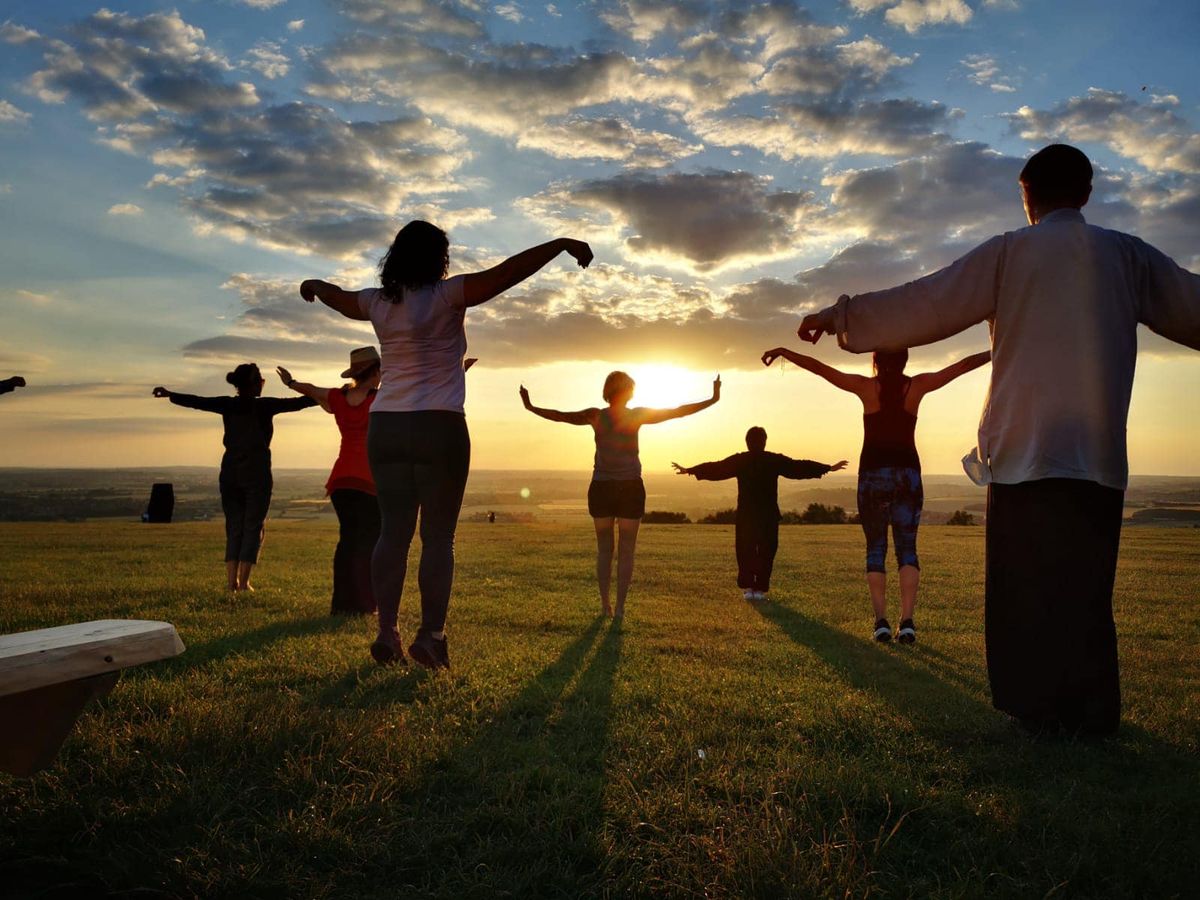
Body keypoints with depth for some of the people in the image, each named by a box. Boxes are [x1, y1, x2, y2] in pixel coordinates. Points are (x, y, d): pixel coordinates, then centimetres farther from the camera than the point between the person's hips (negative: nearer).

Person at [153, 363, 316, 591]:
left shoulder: (228, 405, 4)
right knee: (253, 528, 1)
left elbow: (197, 401, 8)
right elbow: (297, 403, -7)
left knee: (234, 528, 11)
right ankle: (243, 582, -4)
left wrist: (170, 394, 20)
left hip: (230, 473, 5)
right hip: (257, 473, -4)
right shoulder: (265, 406, -7)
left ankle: (231, 581, 3)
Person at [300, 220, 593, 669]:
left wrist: (314, 286, 53)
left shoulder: (379, 302, 10)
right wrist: (559, 244, -8)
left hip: (386, 427, 5)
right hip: (440, 428, -5)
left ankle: (387, 633, 5)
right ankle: (431, 635, -4)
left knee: (393, 532, 6)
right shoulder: (447, 295, -6)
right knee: (438, 536, -1)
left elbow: (339, 297, 31)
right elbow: (507, 271, -13)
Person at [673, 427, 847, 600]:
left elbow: (715, 468, 6)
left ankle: (747, 588, 3)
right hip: (769, 515, -1)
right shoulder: (775, 460, -1)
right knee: (766, 551, 6)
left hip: (745, 514, 1)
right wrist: (829, 468, 10)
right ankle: (760, 589, 2)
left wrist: (689, 470, 17)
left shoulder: (739, 460, 0)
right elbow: (800, 467, 2)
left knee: (745, 551, 9)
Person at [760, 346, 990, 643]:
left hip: (873, 473, -1)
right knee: (907, 548, 2)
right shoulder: (917, 385, 3)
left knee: (875, 548, 4)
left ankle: (881, 621, -5)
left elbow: (818, 367, 0)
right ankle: (907, 621, -11)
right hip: (907, 473, 1)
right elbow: (964, 365, 10)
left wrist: (784, 352, 6)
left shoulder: (866, 386, 0)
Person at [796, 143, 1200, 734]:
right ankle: (1092, 715, 12)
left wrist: (844, 315, 2)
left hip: (1026, 453, -3)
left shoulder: (1011, 253, -1)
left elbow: (926, 303, -5)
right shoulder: (1127, 255, 8)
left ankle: (1038, 712, 9)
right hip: (1100, 458, 3)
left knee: (1026, 590, 6)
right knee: (1086, 593, 10)